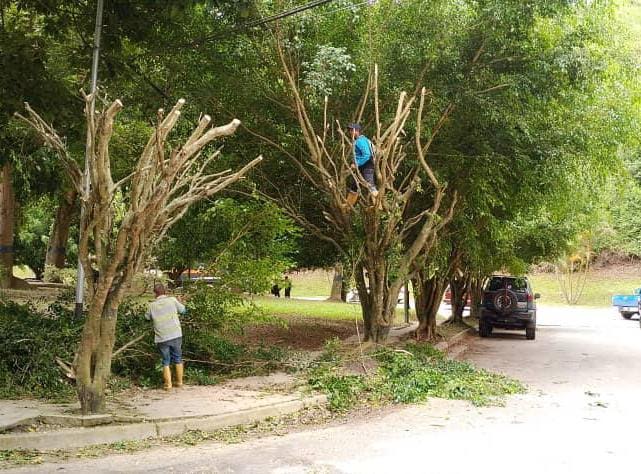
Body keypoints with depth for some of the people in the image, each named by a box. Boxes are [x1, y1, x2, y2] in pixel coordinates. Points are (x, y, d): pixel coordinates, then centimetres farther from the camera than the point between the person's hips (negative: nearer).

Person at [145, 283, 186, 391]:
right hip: (176, 336, 0)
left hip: (161, 338, 0)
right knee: (178, 359, 16)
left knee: (166, 362, 13)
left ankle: (168, 384, 14)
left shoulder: (152, 305, -2)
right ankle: (179, 382, 23)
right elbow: (183, 310, 9)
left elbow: (147, 317, 15)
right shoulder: (172, 300, -4)